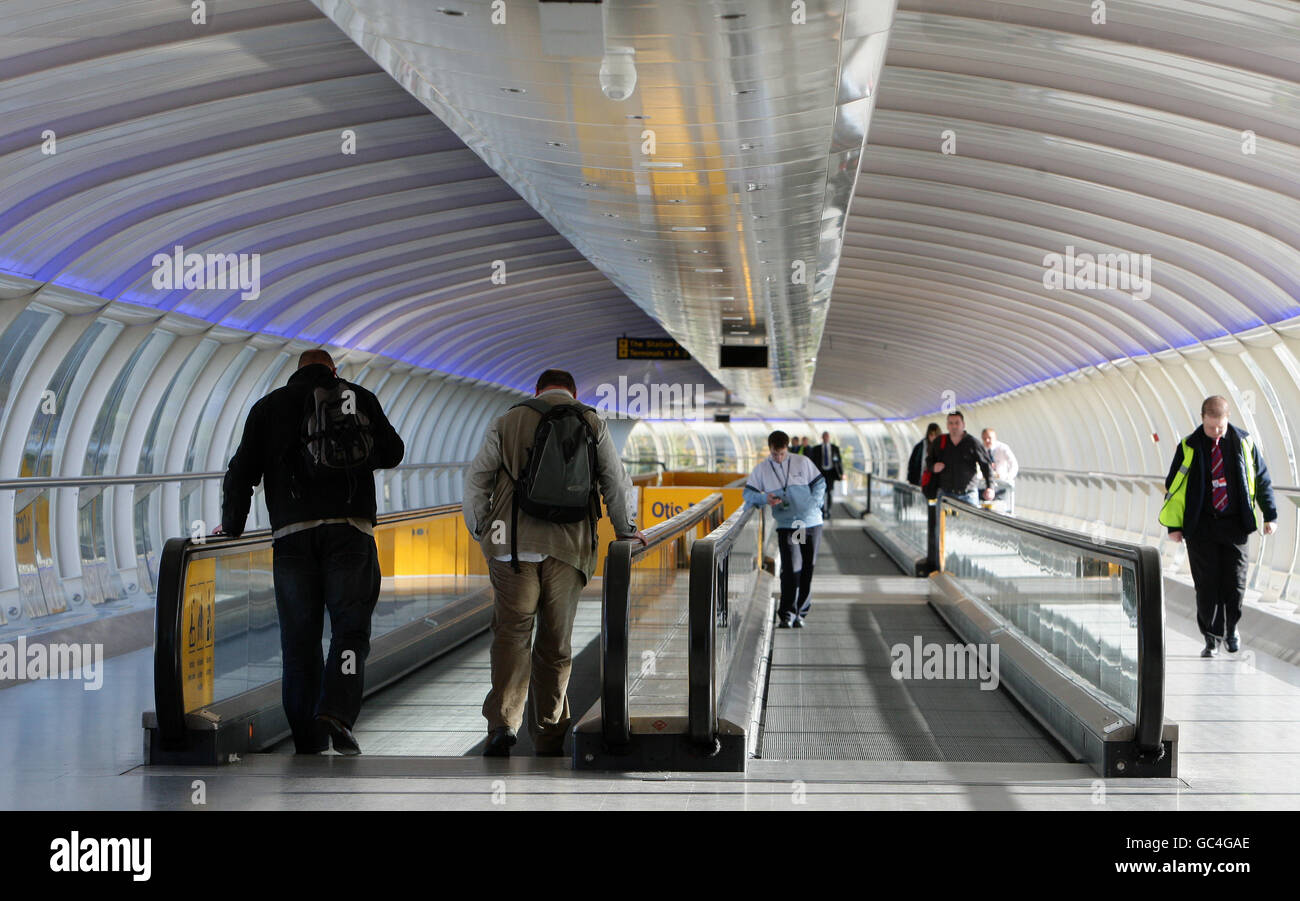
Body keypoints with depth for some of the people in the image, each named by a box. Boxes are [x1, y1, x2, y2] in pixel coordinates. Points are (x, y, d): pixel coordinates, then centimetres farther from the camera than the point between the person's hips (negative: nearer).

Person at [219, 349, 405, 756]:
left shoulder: (269, 406, 13)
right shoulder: (360, 398, 11)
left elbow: (242, 472, 8)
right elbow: (393, 453, 14)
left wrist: (231, 526, 18)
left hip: (292, 535, 1)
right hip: (350, 530, -1)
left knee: (299, 640, 6)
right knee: (350, 629, 1)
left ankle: (308, 742, 7)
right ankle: (336, 713, -21)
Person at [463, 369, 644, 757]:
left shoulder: (507, 422, 11)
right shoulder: (592, 424, 10)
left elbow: (476, 480, 9)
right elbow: (617, 484, 12)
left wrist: (480, 530, 18)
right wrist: (626, 531, 24)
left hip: (513, 546, -1)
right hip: (568, 548, 1)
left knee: (511, 633, 0)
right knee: (556, 643, 9)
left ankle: (503, 722, -18)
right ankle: (549, 736, 15)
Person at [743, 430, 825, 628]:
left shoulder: (803, 462, 4)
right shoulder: (761, 469, 4)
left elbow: (819, 484, 9)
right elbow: (748, 493, 6)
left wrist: (813, 506, -6)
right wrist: (764, 498, -15)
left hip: (811, 523, 1)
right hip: (786, 525, -1)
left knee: (808, 568, 5)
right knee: (791, 568, -15)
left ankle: (800, 613, 16)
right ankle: (787, 614, -10)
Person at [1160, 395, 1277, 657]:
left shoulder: (1244, 442, 2)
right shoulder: (1189, 448, 0)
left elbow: (1262, 479, 10)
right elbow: (1173, 486, 5)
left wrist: (1270, 515, 6)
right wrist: (1174, 525, 1)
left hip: (1235, 525, 1)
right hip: (1201, 527, 0)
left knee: (1235, 584, -1)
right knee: (1206, 586, -2)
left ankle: (1230, 629, 24)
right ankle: (1211, 638, 12)